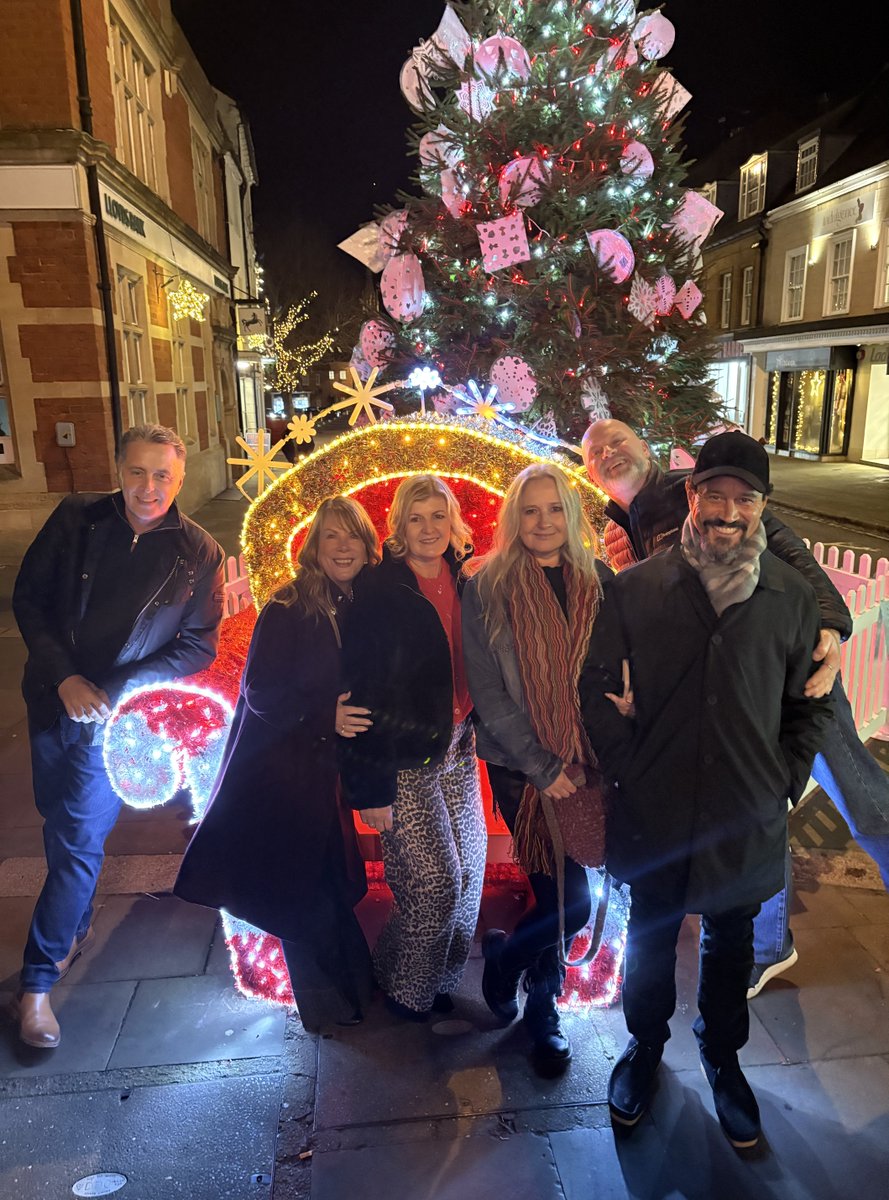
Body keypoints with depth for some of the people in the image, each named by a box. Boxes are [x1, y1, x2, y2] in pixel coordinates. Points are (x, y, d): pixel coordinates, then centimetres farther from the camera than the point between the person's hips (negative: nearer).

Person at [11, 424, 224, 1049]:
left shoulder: (199, 553, -12)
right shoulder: (76, 519, -7)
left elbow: (199, 646, -7)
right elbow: (28, 598, -1)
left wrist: (114, 691, -16)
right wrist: (65, 677, -12)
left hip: (118, 717, -3)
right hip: (53, 700, 3)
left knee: (79, 843, 0)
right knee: (59, 826, 19)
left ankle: (39, 979, 17)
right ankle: (77, 927, 44)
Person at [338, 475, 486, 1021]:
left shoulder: (464, 584, 4)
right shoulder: (380, 593, -13)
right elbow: (362, 691, -14)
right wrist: (370, 786, -15)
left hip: (457, 751, 6)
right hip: (403, 761, -6)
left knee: (469, 871, 11)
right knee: (436, 880, -3)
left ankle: (440, 978, 34)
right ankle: (405, 988, 25)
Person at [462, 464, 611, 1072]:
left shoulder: (598, 580, 1)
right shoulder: (488, 587, -7)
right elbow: (487, 693, -8)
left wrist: (599, 757, -6)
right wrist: (542, 766, -10)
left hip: (584, 763, 3)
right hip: (519, 765, -3)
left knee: (557, 891, 11)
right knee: (572, 900, -4)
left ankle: (542, 1004, 39)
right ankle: (505, 956, 29)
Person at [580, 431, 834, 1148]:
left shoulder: (792, 597, -3)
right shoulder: (638, 588, -7)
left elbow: (812, 703, 6)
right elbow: (598, 684, 0)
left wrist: (783, 781, -2)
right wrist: (624, 767, -5)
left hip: (745, 819, 1)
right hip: (654, 812, -1)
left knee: (731, 945, 21)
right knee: (650, 938, 19)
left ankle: (722, 1055, 46)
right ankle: (645, 1044, 45)